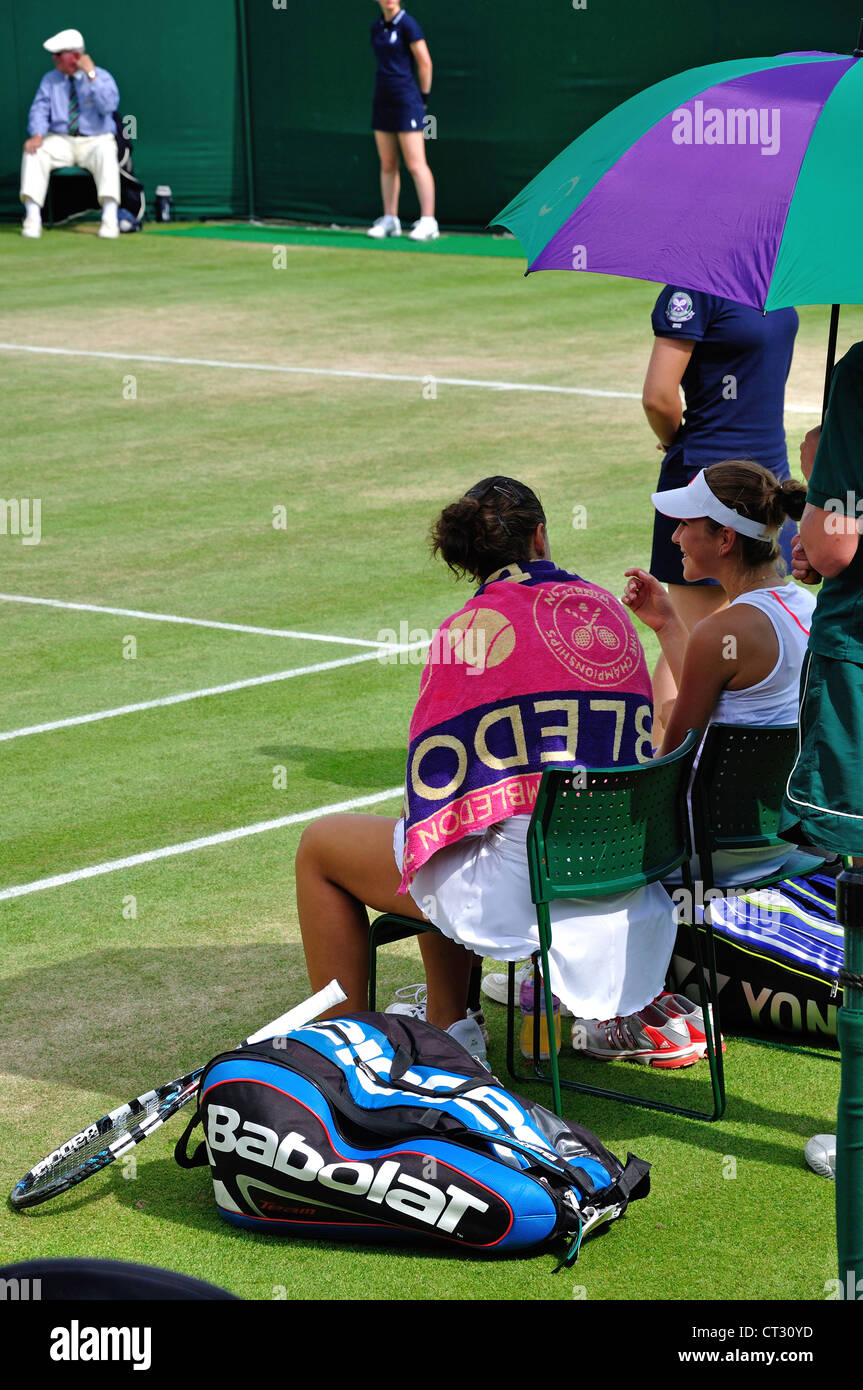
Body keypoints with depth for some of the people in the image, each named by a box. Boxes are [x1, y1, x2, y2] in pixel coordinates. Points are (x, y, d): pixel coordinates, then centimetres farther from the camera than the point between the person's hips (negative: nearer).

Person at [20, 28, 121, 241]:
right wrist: (37, 135, -19)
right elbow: (40, 110, 1)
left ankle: (110, 219, -42)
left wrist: (91, 75, -20)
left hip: (95, 141, -3)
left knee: (106, 152, -37)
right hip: (60, 141, 3)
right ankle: (33, 218, -29)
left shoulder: (102, 77, 0)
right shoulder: (50, 80, 10)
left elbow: (109, 106, -18)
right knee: (33, 151, -26)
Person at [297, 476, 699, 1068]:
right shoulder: (608, 609, 8)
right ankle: (446, 1025, 37)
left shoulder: (472, 627, -7)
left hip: (524, 883, -7)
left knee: (320, 847, 15)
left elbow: (433, 775, -4)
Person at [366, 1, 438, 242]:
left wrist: (423, 97, -2)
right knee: (388, 165, 8)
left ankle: (428, 222, -8)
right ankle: (390, 220, 12)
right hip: (383, 102, 7)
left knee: (416, 164, -8)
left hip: (406, 100, -7)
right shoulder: (377, 27, 11)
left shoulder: (407, 24, -9)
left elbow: (425, 62, -8)